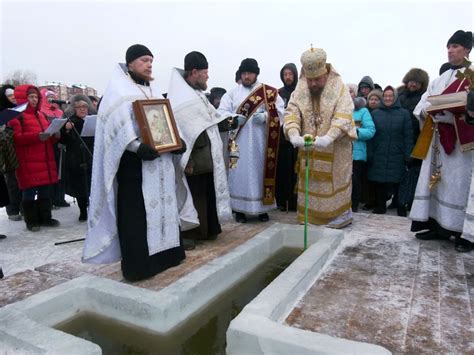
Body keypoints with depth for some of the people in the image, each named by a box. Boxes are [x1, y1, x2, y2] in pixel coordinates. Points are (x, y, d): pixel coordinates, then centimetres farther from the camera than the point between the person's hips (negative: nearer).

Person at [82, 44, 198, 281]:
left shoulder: (154, 89, 20)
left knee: (163, 207, 12)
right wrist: (137, 146, -29)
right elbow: (118, 123, -16)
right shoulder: (119, 90, -3)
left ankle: (164, 253, 23)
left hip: (160, 159, 8)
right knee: (136, 214, -5)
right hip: (134, 162, -7)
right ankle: (138, 264, 2)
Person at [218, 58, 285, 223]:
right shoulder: (232, 93, 8)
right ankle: (239, 208, 12)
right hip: (240, 142, 0)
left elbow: (279, 112, 0)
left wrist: (265, 116, -18)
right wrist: (233, 117, -18)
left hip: (261, 142, 0)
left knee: (261, 172, 6)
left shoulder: (269, 92, 6)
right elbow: (221, 112, 2)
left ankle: (262, 208, 18)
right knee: (240, 174, 2)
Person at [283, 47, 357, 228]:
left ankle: (340, 214, 21)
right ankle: (312, 214, 24)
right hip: (308, 149, 4)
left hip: (335, 149, -3)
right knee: (311, 183, 10)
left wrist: (328, 137, -39)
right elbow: (291, 113, -12)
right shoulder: (300, 89, -2)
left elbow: (343, 117, -23)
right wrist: (294, 135, -31)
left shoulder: (340, 88, -12)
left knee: (334, 182, 5)